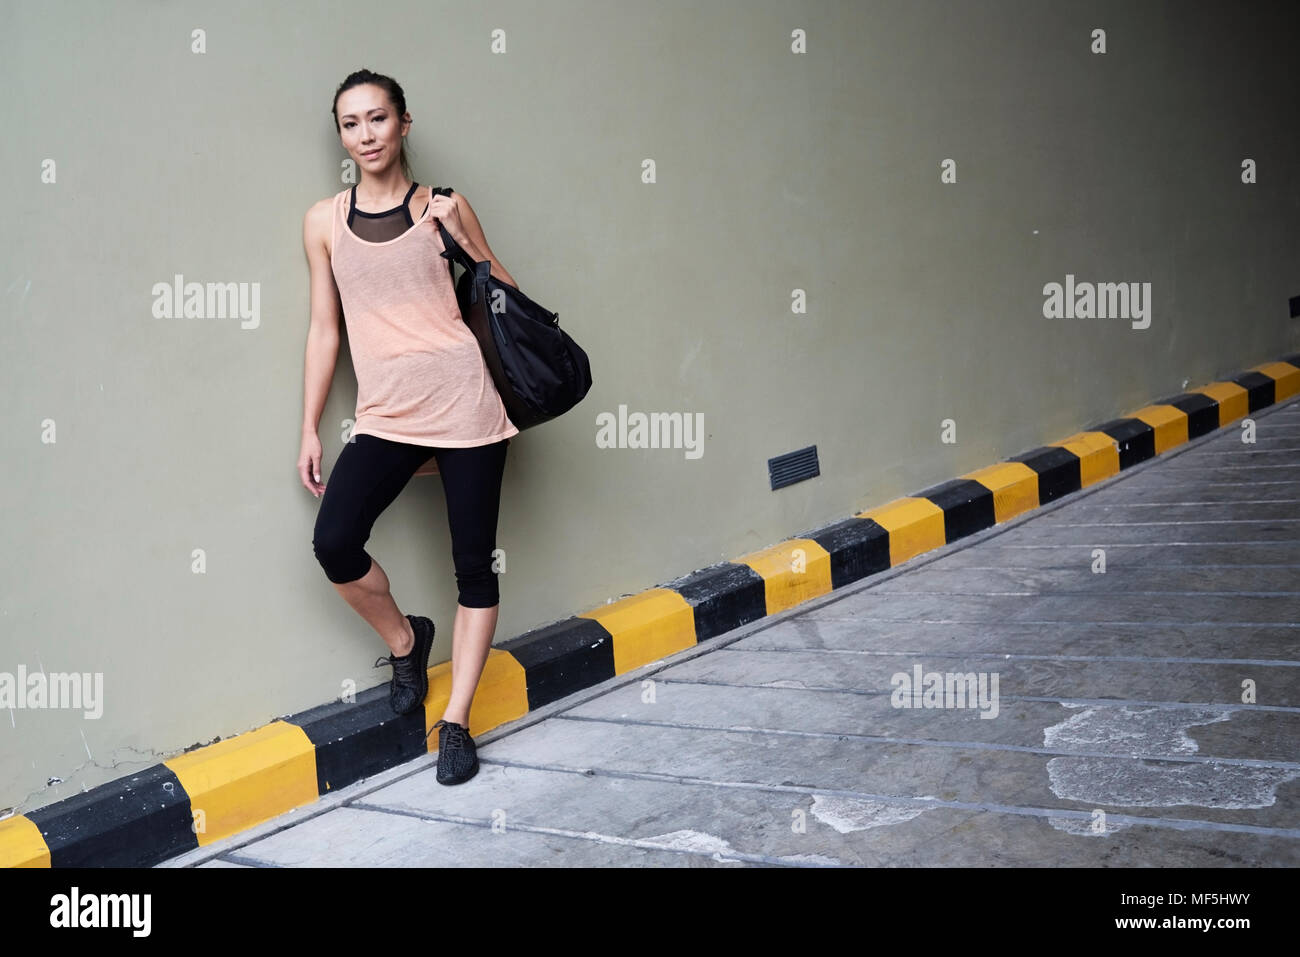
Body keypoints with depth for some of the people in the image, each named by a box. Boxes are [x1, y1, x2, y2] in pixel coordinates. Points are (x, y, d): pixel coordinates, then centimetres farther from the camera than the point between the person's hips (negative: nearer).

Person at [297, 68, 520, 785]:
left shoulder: (441, 207, 5)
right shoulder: (325, 221, 9)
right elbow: (325, 329, 12)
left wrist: (464, 238, -5)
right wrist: (309, 430, 11)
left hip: (463, 403, -1)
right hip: (385, 415, 1)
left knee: (473, 562, 0)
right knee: (334, 542, -18)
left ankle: (455, 721, 13)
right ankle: (404, 640, 12)